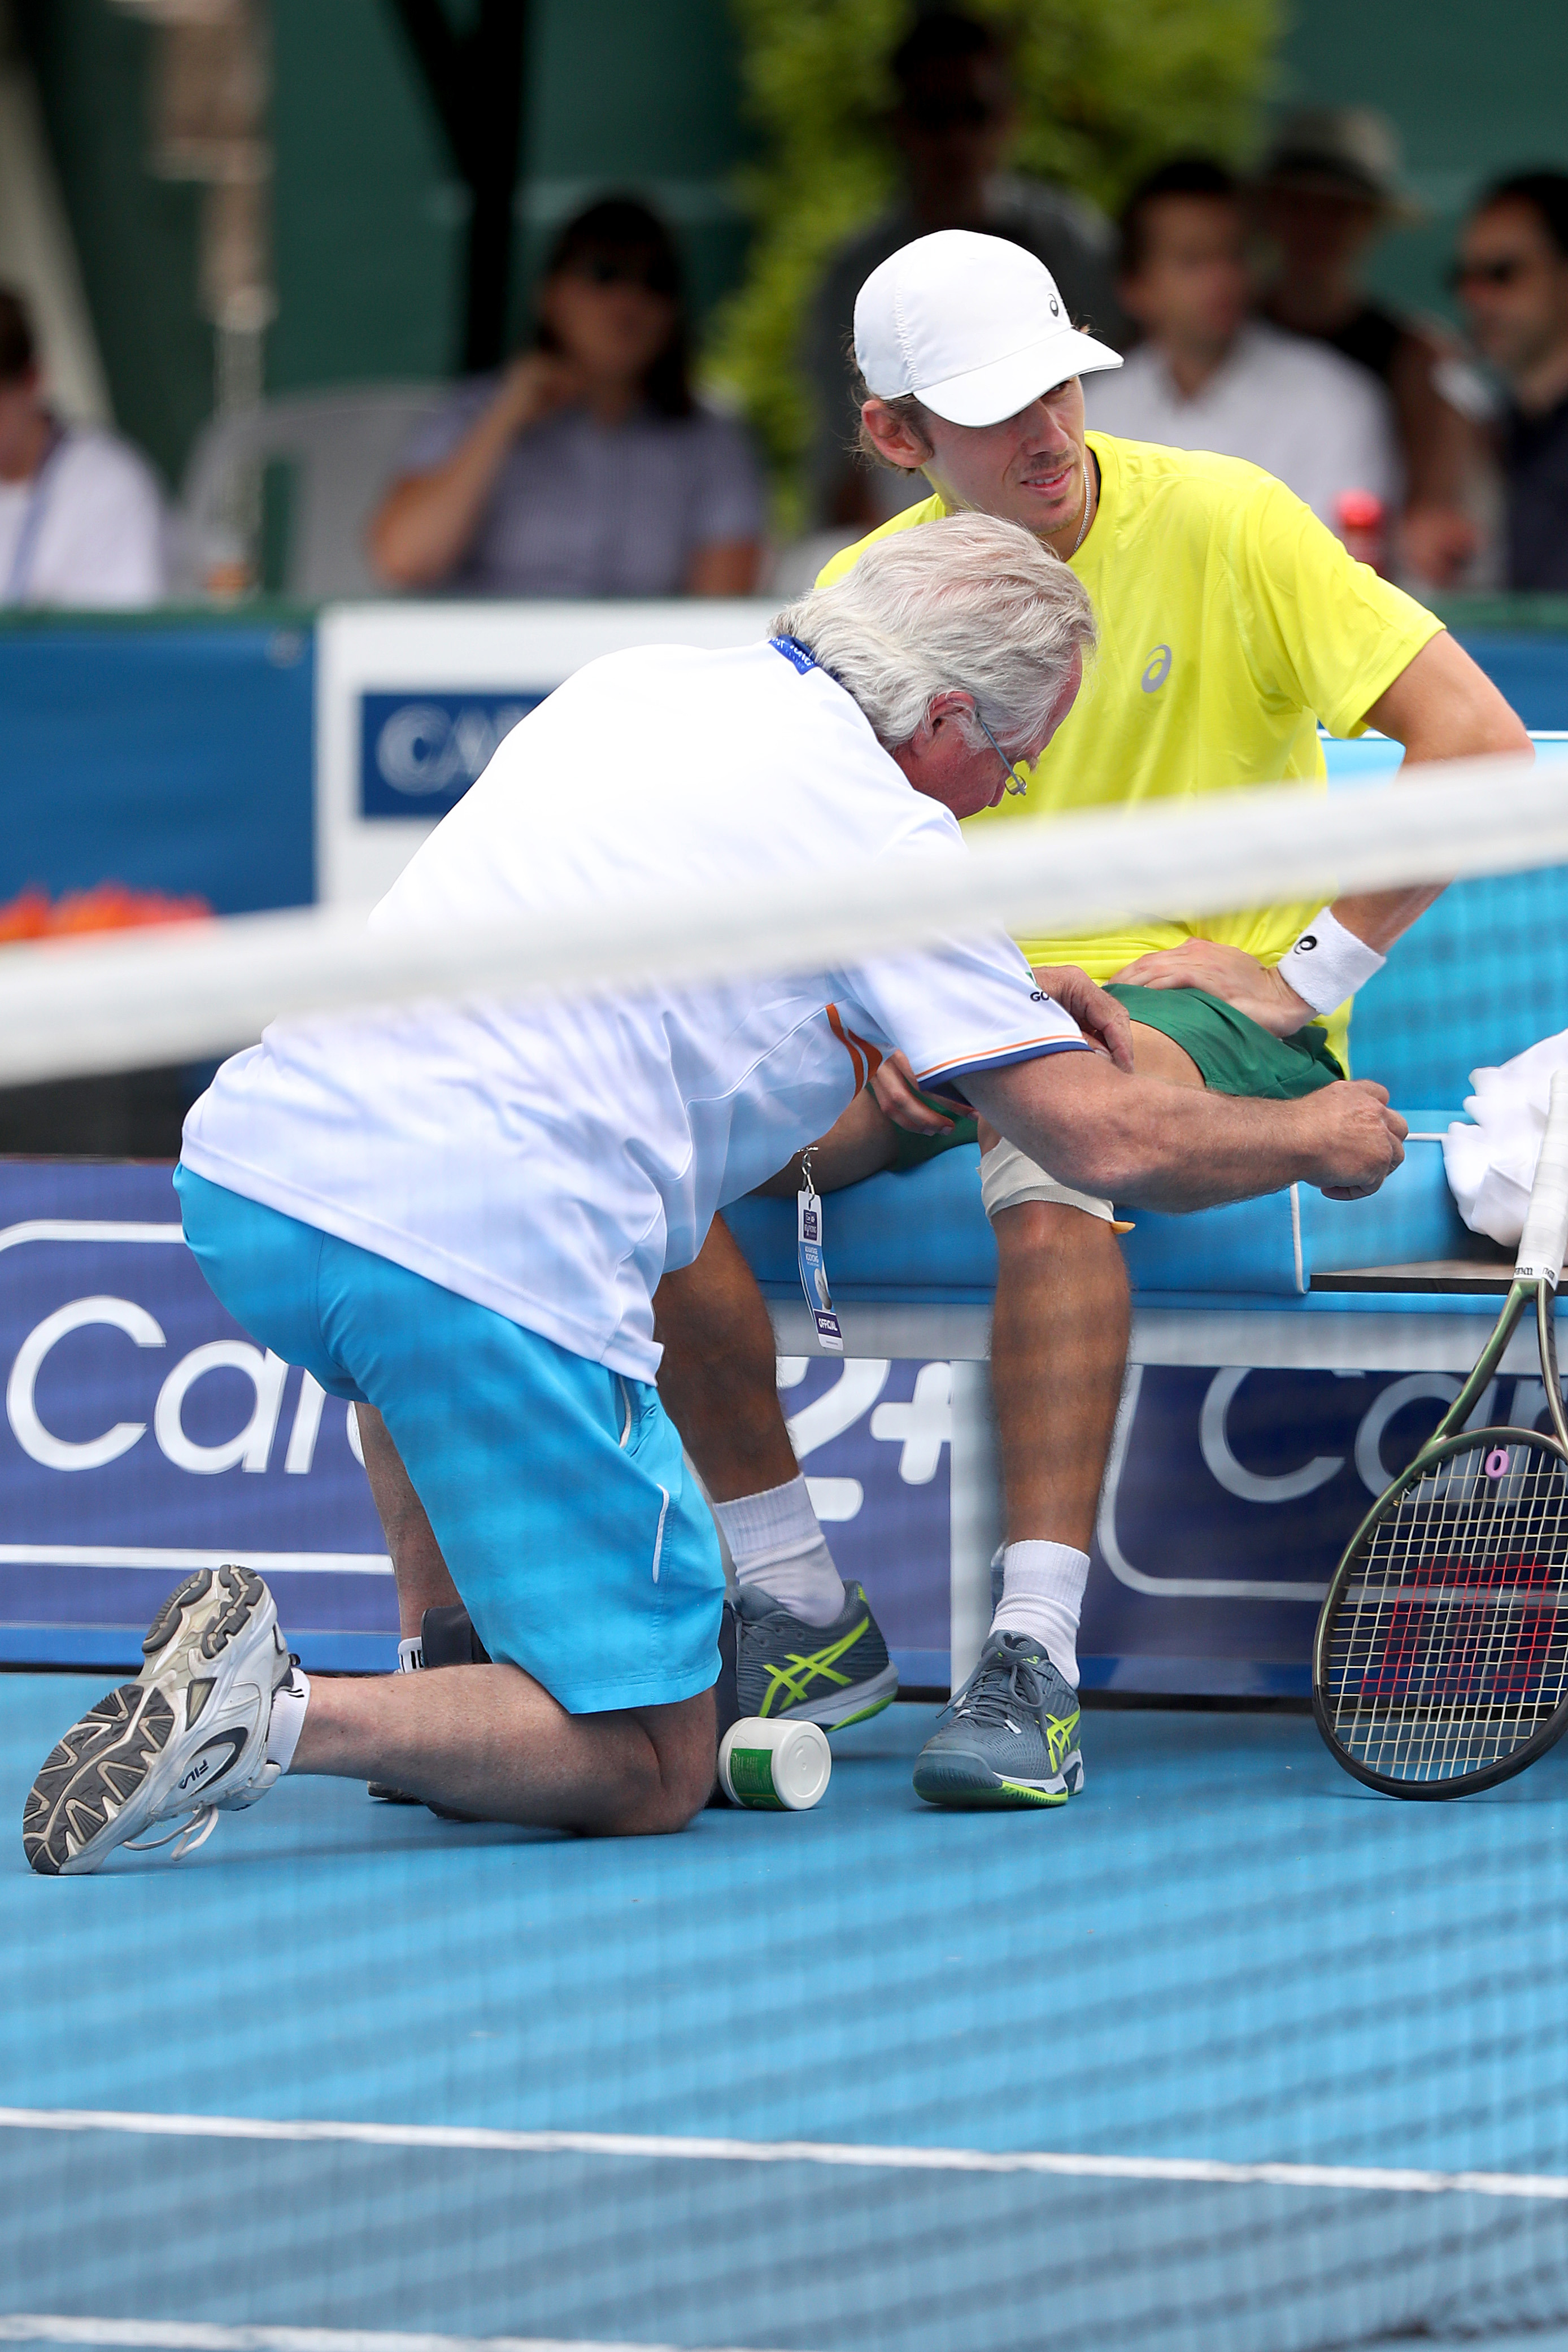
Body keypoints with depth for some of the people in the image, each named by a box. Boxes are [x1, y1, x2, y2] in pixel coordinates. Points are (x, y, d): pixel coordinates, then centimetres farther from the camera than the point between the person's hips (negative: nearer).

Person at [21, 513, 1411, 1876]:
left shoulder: (638, 685, 21)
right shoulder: (882, 832, 0)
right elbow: (1111, 1144, 2)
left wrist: (1001, 1001, 44)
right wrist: (1313, 1139, 21)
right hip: (488, 1256, -8)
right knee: (655, 1774, 3)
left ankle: (449, 1676, 30)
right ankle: (274, 1718, -17)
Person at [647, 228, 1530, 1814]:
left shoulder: (1218, 524, -9)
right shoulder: (862, 595, 3)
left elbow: (1478, 743, -12)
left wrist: (1308, 975, -14)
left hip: (1210, 1008, -5)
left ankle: (1034, 1650, -41)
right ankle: (796, 1610, -7)